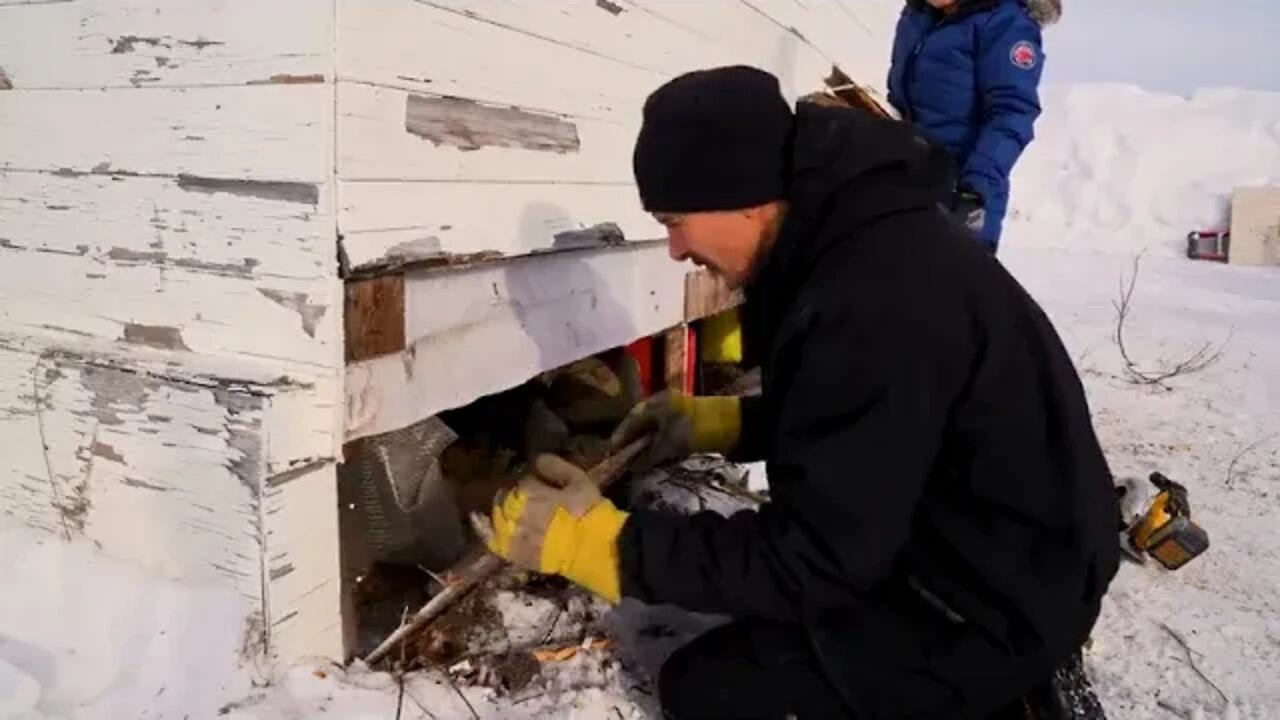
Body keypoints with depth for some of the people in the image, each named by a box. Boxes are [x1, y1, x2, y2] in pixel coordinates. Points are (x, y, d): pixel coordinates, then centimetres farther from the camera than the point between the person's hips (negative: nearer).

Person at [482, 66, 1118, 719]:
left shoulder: (876, 300, -32)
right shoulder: (867, 237, 0)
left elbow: (817, 559, -27)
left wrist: (595, 541, -23)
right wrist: (718, 422, 4)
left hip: (1000, 605, -9)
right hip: (1002, 556, 9)